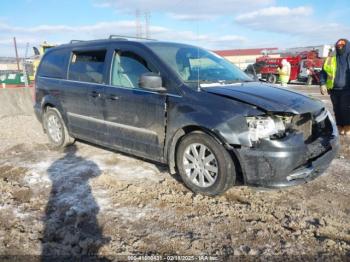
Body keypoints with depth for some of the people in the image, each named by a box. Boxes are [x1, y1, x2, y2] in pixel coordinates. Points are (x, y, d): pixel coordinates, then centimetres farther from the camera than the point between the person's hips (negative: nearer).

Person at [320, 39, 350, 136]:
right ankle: (340, 128, 16)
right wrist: (322, 84, -7)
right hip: (334, 89, 2)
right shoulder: (331, 58, 7)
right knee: (337, 109, 7)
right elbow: (323, 72, 6)